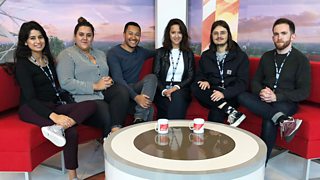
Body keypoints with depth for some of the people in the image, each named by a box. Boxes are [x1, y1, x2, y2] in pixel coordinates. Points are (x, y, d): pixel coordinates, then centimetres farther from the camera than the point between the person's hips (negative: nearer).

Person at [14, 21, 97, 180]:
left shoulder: (48, 58, 16)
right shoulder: (22, 64, -5)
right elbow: (30, 98, -17)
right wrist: (54, 116, -33)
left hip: (54, 105, 7)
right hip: (31, 109, -6)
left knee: (91, 105, -23)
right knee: (71, 131, -35)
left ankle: (58, 128, -42)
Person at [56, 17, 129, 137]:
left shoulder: (100, 54, 26)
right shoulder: (66, 55, 3)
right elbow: (66, 83, -11)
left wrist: (109, 81, 0)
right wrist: (95, 86, -14)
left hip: (104, 93, 6)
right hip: (84, 98, -6)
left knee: (122, 90, -27)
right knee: (107, 117, -32)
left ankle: (116, 129, -31)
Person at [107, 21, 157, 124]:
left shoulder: (141, 52, 15)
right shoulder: (113, 53, -5)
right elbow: (118, 79, -18)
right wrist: (136, 97, -31)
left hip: (135, 89, 6)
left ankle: (139, 118, -37)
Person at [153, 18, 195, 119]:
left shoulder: (188, 54, 16)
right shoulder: (160, 52, 13)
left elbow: (191, 77, 7)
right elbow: (155, 76, 4)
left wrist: (176, 87, -12)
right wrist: (164, 90, -16)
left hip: (181, 90, 1)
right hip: (163, 90, 0)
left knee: (177, 97, -35)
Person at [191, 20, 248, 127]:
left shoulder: (241, 56, 5)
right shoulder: (205, 56, 16)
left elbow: (243, 83, -4)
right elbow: (199, 75, 18)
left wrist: (224, 93, -21)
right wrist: (204, 81, -8)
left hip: (230, 97, -4)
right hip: (210, 96, 5)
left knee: (216, 112, -37)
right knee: (195, 87, -30)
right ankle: (230, 111, -32)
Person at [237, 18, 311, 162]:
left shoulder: (301, 60, 0)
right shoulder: (266, 56, 13)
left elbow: (303, 92, -6)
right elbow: (255, 81, 12)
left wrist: (277, 96, -21)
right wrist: (260, 92, -12)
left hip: (286, 102, -4)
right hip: (264, 101, 4)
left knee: (269, 120, -35)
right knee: (242, 96, -26)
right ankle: (282, 120, -38)